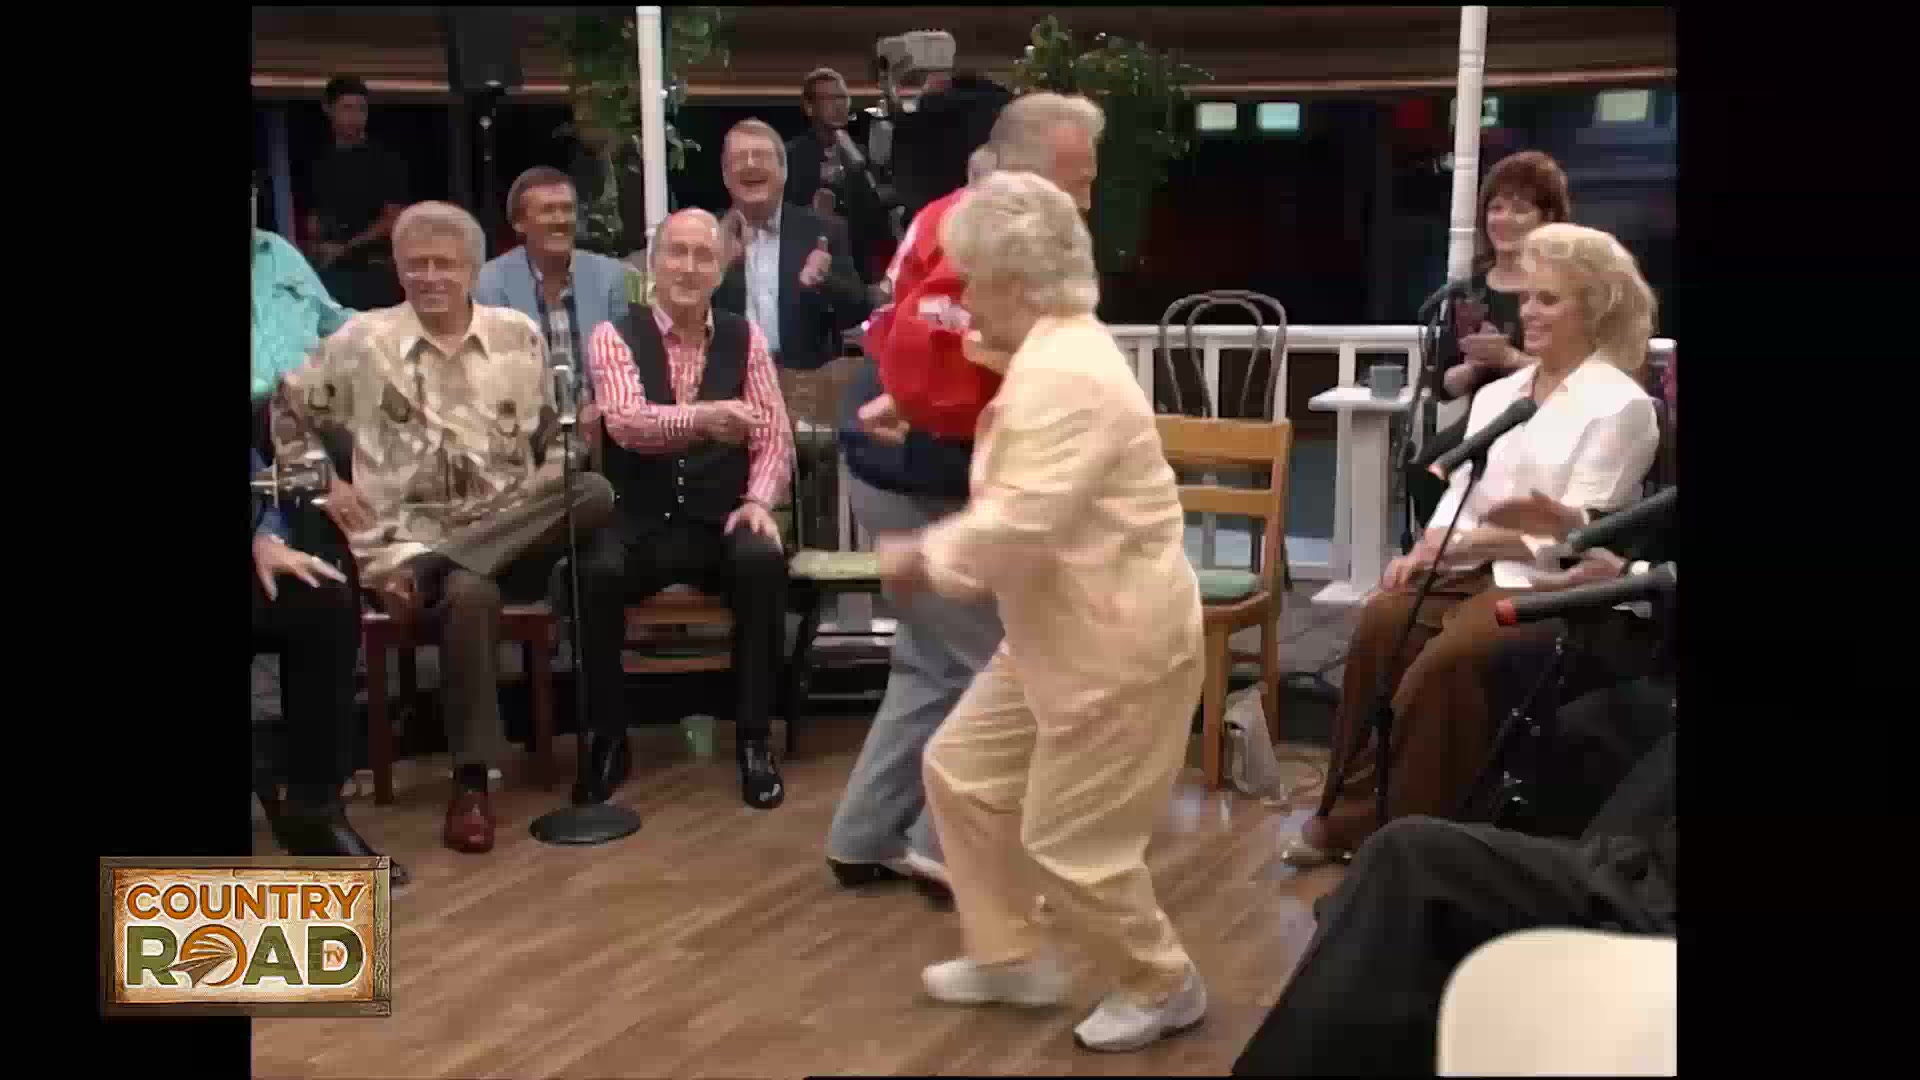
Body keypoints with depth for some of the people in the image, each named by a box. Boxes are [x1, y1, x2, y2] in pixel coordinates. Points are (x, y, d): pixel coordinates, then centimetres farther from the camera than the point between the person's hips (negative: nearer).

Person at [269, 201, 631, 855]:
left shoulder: (520, 336, 9)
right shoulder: (362, 340, 5)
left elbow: (558, 436, 15)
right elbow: (287, 411, 16)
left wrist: (549, 500, -3)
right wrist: (324, 482, 6)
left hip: (513, 530, 2)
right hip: (410, 534, -2)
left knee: (595, 493, -28)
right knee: (469, 593, -37)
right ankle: (471, 781, -25)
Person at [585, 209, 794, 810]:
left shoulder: (744, 338, 8)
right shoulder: (614, 337, 0)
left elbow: (774, 435, 6)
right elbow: (626, 423, -19)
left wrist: (758, 499, -15)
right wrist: (701, 418, -38)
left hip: (722, 523, 1)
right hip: (639, 527, -1)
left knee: (763, 561, -31)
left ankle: (753, 741, -15)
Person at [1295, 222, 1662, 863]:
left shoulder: (1620, 405, -4)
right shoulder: (1495, 394, 16)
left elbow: (1576, 529, -11)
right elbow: (1458, 492, 12)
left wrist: (1466, 541, -16)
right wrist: (1427, 547, -8)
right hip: (1475, 567, 6)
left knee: (1447, 656, -31)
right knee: (1381, 622, -23)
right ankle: (1350, 813, -16)